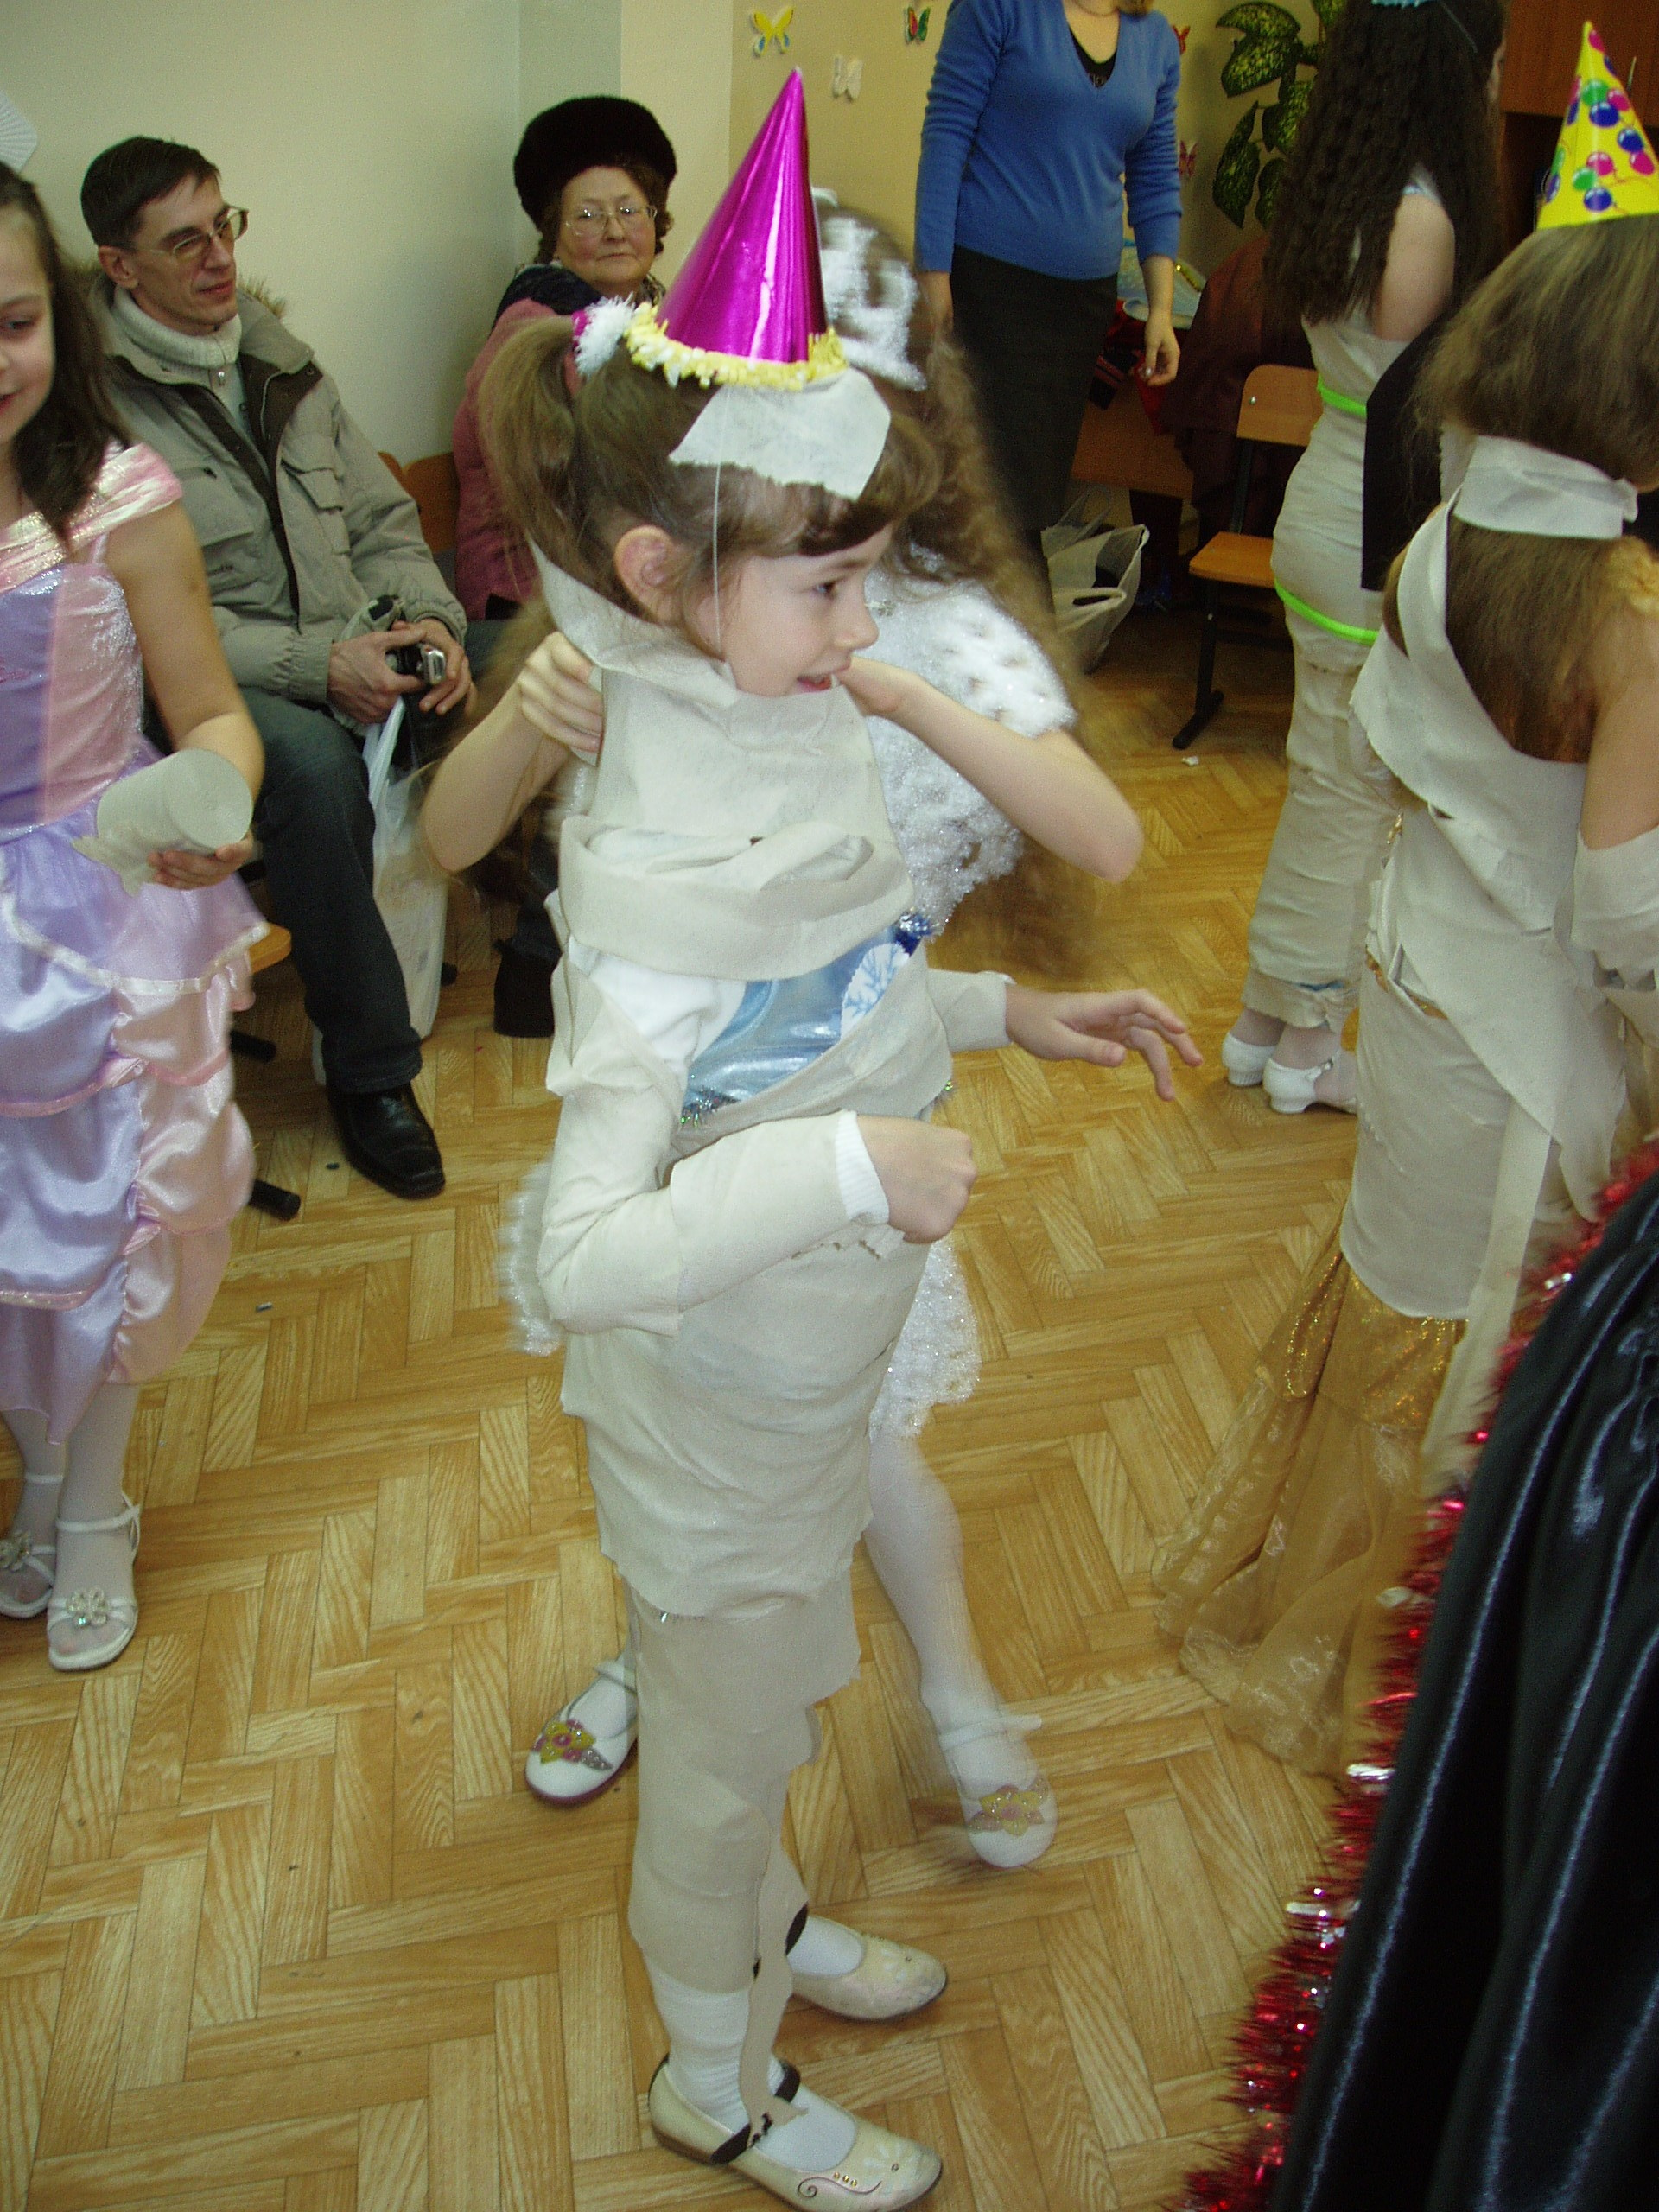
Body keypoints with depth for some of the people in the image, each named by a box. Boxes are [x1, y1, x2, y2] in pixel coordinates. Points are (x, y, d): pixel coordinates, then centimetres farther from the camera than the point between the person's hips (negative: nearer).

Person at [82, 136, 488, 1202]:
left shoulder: (280, 359, 16)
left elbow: (382, 519, 16)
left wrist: (429, 618, -6)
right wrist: (316, 664, -22)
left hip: (356, 647, 6)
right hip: (208, 682, -6)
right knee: (314, 763, -38)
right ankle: (369, 1070, -23)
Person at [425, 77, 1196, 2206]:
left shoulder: (792, 742, -6)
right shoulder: (657, 878, -32)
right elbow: (584, 1257, -35)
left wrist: (1012, 1014, -1)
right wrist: (835, 1168, -42)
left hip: (812, 1375, 7)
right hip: (715, 1415, -7)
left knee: (763, 1707, 31)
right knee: (722, 1744, 18)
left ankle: (758, 1922, 60)